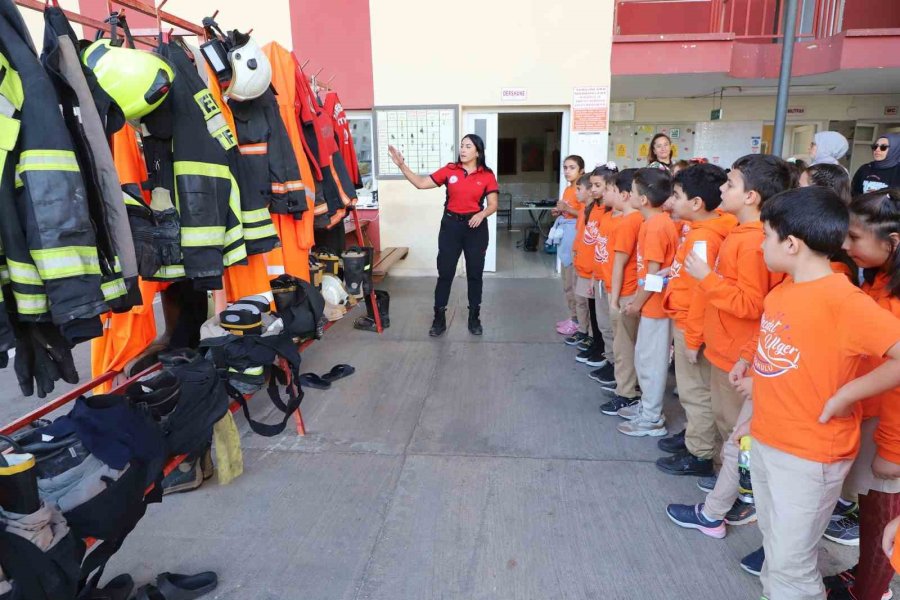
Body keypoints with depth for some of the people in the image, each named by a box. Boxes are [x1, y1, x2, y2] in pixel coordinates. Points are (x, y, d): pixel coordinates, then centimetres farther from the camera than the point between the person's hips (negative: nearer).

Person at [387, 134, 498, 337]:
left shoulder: (487, 175, -2)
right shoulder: (449, 170, 1)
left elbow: (493, 205, -2)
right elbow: (421, 183, -1)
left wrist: (481, 214, -23)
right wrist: (402, 165, -9)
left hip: (476, 228, 0)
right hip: (450, 225, 1)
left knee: (475, 274, 8)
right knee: (445, 273, 3)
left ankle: (474, 317, 23)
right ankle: (439, 318, 14)